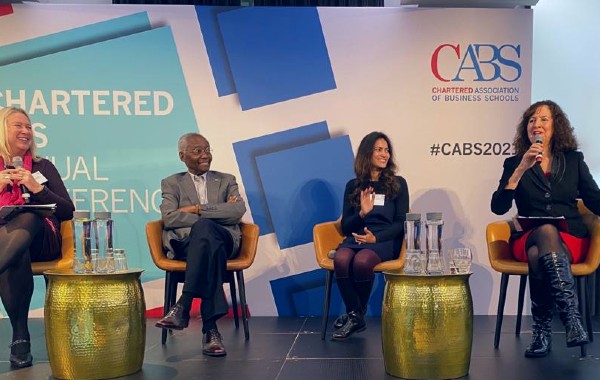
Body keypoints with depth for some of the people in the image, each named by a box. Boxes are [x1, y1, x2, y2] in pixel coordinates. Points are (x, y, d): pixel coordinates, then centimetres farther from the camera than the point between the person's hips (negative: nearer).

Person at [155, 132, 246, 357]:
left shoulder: (226, 180, 22)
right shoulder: (171, 184, 20)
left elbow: (238, 210, 0)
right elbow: (169, 218, -1)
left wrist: (198, 209, -7)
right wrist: (216, 214, -9)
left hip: (224, 241, 1)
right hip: (185, 244, 0)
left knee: (203, 228, -37)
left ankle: (183, 306, -40)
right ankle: (210, 328, -43)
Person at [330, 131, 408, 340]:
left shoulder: (398, 183, 10)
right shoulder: (353, 186, 14)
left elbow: (401, 222, 3)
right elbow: (345, 226, 11)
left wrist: (376, 237, -13)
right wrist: (362, 213, -10)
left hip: (385, 240, -2)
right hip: (355, 238, 2)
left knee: (362, 261, -36)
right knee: (341, 259, -34)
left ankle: (355, 315, -9)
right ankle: (355, 316, -15)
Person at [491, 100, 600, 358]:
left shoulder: (574, 160, 14)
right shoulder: (515, 163, 10)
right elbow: (498, 207, -6)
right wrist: (522, 168, -13)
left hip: (571, 240, 0)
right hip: (528, 240, 0)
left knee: (539, 254, -37)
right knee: (546, 230, -39)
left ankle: (542, 332, -34)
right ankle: (572, 318, -45)